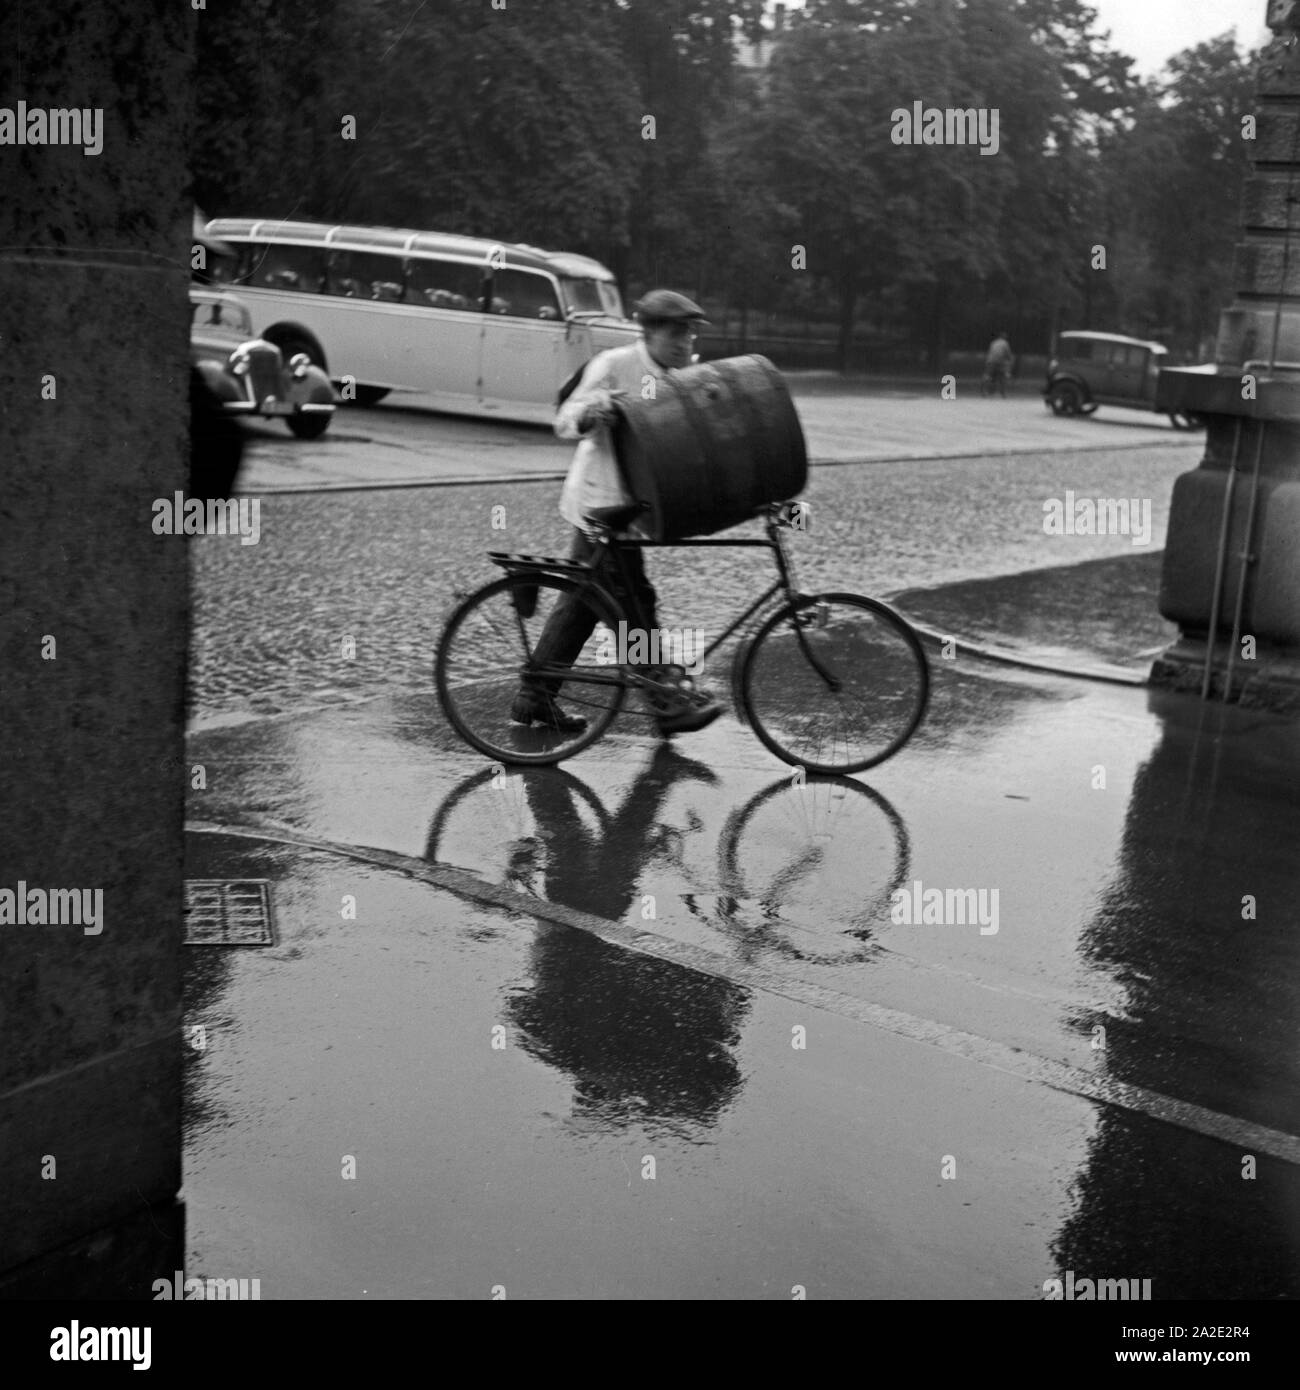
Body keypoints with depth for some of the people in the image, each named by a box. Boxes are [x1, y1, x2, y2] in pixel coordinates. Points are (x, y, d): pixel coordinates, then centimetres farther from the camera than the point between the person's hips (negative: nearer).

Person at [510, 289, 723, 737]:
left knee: (582, 599, 11)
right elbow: (565, 422, -15)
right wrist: (590, 413, -37)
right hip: (602, 498, -8)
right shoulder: (614, 366, -12)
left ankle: (535, 696, 19)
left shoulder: (681, 377, 9)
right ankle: (669, 703, -2)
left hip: (628, 500, 8)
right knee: (635, 601, -6)